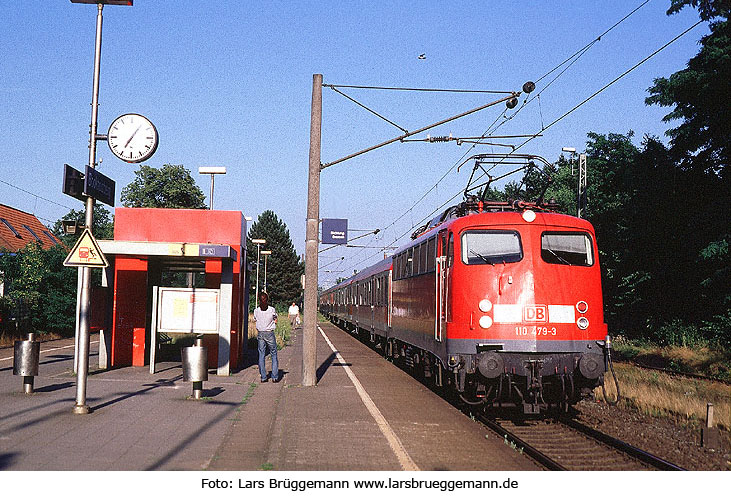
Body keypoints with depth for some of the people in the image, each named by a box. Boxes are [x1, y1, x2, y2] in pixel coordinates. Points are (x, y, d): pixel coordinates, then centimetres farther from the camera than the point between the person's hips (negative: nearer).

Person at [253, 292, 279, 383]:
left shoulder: (256, 310, -4)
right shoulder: (272, 310, -8)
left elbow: (255, 320, 8)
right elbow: (275, 321, 4)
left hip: (260, 334, 2)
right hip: (270, 334, -2)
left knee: (261, 355, 7)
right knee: (273, 355, 7)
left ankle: (263, 377, 7)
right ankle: (275, 377, 5)